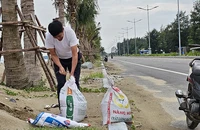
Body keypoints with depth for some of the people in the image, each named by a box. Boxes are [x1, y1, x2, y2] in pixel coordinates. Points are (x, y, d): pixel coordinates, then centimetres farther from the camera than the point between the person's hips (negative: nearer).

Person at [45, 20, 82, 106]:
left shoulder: (70, 32, -34)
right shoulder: (48, 36, -28)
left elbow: (74, 54, -32)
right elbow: (53, 55, -15)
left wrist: (72, 73, -37)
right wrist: (60, 67, -32)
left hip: (72, 58, -1)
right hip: (59, 59, 1)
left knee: (75, 82, -7)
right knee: (61, 84, -7)